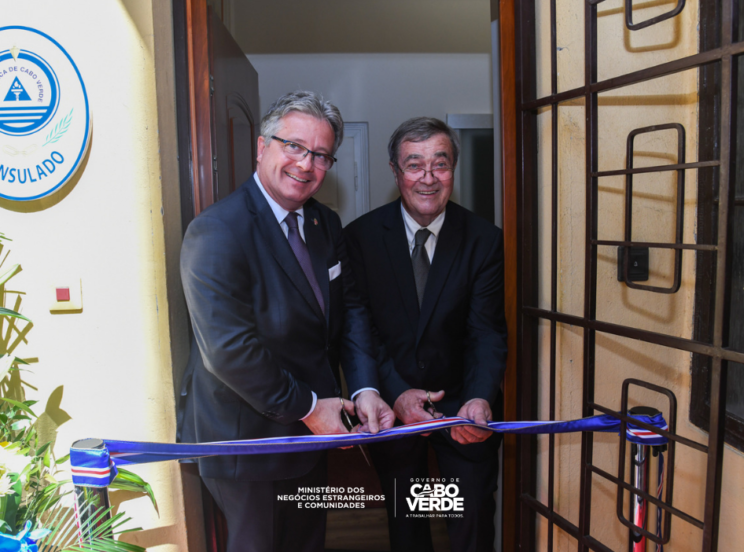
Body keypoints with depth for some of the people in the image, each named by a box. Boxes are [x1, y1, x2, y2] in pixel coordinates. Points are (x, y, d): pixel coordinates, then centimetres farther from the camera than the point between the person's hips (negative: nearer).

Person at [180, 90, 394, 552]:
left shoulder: (326, 224, 2)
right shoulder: (217, 232, -23)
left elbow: (350, 308, 3)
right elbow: (229, 350, -28)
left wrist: (365, 388, -11)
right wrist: (306, 408, -20)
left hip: (312, 428, 7)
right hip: (250, 440, -7)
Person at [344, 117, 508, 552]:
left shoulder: (484, 240, -9)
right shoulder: (361, 236, -10)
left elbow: (487, 332, -13)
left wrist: (480, 398, -31)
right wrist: (395, 394, -24)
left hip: (464, 403, 0)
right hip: (393, 404, 1)